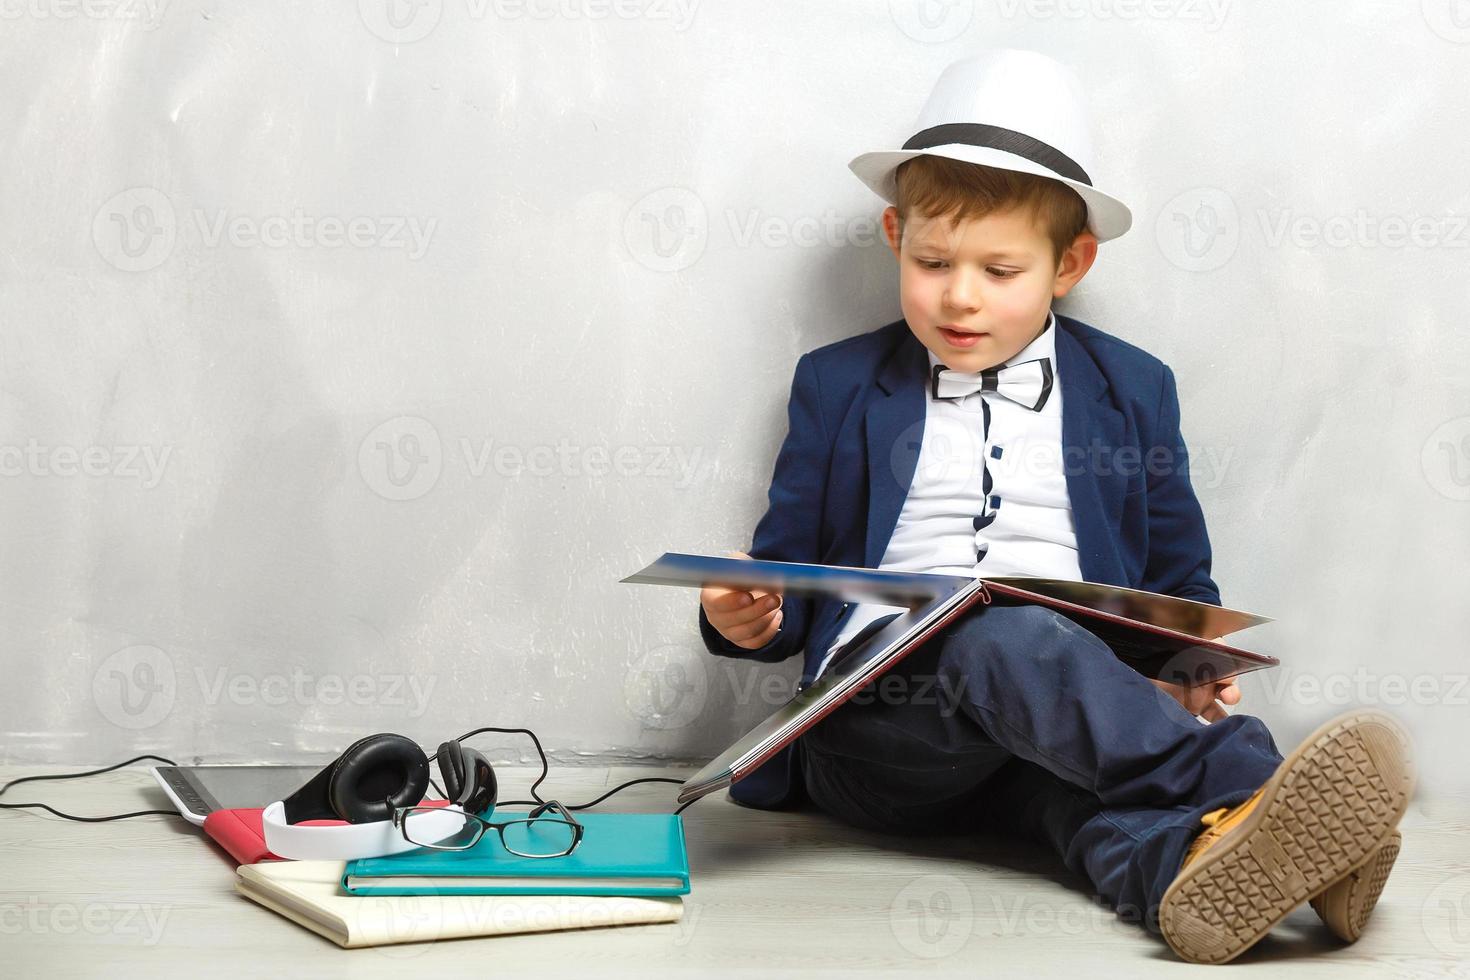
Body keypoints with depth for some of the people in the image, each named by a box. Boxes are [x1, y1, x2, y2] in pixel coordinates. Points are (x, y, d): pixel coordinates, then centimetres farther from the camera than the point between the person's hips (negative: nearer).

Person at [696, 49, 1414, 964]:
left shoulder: (1132, 390, 16)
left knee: (1082, 781, -37)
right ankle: (1244, 784, -48)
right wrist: (751, 617, -8)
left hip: (1061, 714, 1)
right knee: (1009, 636, -35)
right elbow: (790, 572, 18)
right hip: (878, 712, 0)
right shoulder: (838, 385, 15)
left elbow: (1179, 582, 21)